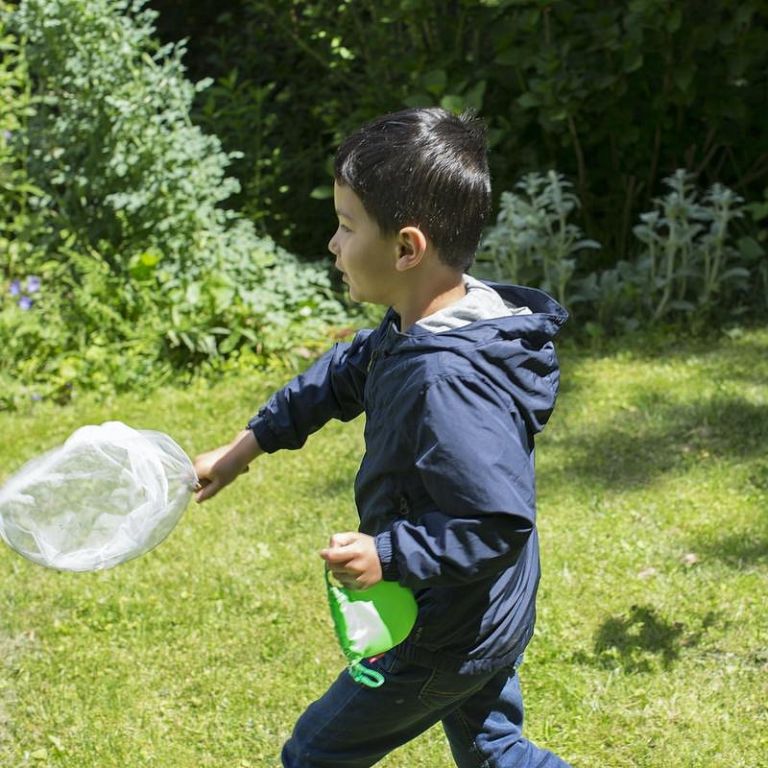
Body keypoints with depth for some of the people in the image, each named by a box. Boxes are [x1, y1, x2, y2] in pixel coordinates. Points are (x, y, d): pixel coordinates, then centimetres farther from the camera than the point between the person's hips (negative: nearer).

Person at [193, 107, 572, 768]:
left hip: (443, 640, -9)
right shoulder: (415, 330, -4)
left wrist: (390, 554, -31)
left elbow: (500, 523, -34)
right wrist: (249, 443, 16)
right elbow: (346, 373, 13)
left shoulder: (447, 385, -35)